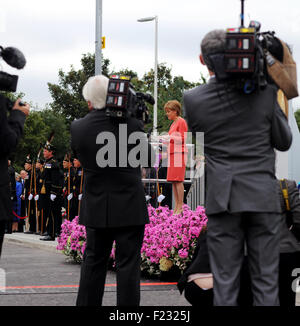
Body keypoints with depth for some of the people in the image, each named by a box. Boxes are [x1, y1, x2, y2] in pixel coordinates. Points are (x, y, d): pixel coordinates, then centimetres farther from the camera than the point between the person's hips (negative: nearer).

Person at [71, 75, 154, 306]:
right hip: (130, 208, -3)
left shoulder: (78, 128, -6)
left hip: (96, 208, 3)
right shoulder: (131, 123, -13)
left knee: (93, 262, 14)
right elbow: (148, 157, 1)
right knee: (128, 264, 1)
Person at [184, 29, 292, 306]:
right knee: (266, 282, 6)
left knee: (225, 283, 5)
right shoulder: (265, 91, -3)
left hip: (222, 199, 0)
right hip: (263, 197, 0)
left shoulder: (193, 100, -3)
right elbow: (284, 142, 6)